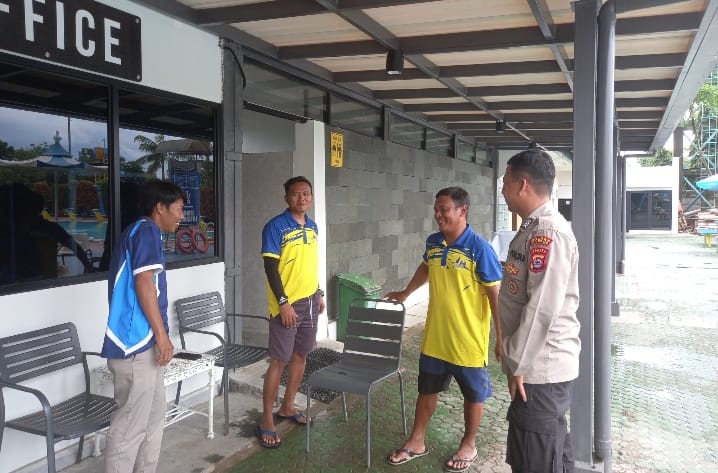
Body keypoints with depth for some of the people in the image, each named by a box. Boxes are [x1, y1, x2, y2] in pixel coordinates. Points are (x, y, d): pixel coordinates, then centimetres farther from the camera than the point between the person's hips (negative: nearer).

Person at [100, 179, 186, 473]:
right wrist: (162, 335, -18)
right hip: (136, 343, -10)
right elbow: (144, 283, -20)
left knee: (154, 415, 17)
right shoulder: (146, 231, -11)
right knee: (131, 423, -3)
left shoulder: (138, 232, 20)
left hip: (141, 341, 10)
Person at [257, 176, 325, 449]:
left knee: (300, 356, 15)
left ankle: (287, 407, 31)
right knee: (279, 361, -2)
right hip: (287, 304, -7)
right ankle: (266, 421, 9)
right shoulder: (275, 227, -13)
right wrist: (283, 302, -20)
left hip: (310, 301, 7)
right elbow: (270, 268, -16)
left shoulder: (313, 227, 9)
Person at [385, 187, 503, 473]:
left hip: (468, 340, -5)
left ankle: (468, 445, 35)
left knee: (473, 395, 14)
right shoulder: (433, 243, 0)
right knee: (427, 389, 18)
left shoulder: (479, 249, -19)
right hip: (434, 337, 6)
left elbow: (496, 296, -16)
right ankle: (416, 442, 34)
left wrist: (501, 338, -17)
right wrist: (405, 294, 32)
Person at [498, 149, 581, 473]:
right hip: (541, 364, 10)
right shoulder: (536, 227, 12)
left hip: (540, 367, -10)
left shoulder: (547, 231, -21)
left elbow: (542, 308, -25)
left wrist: (518, 364, -18)